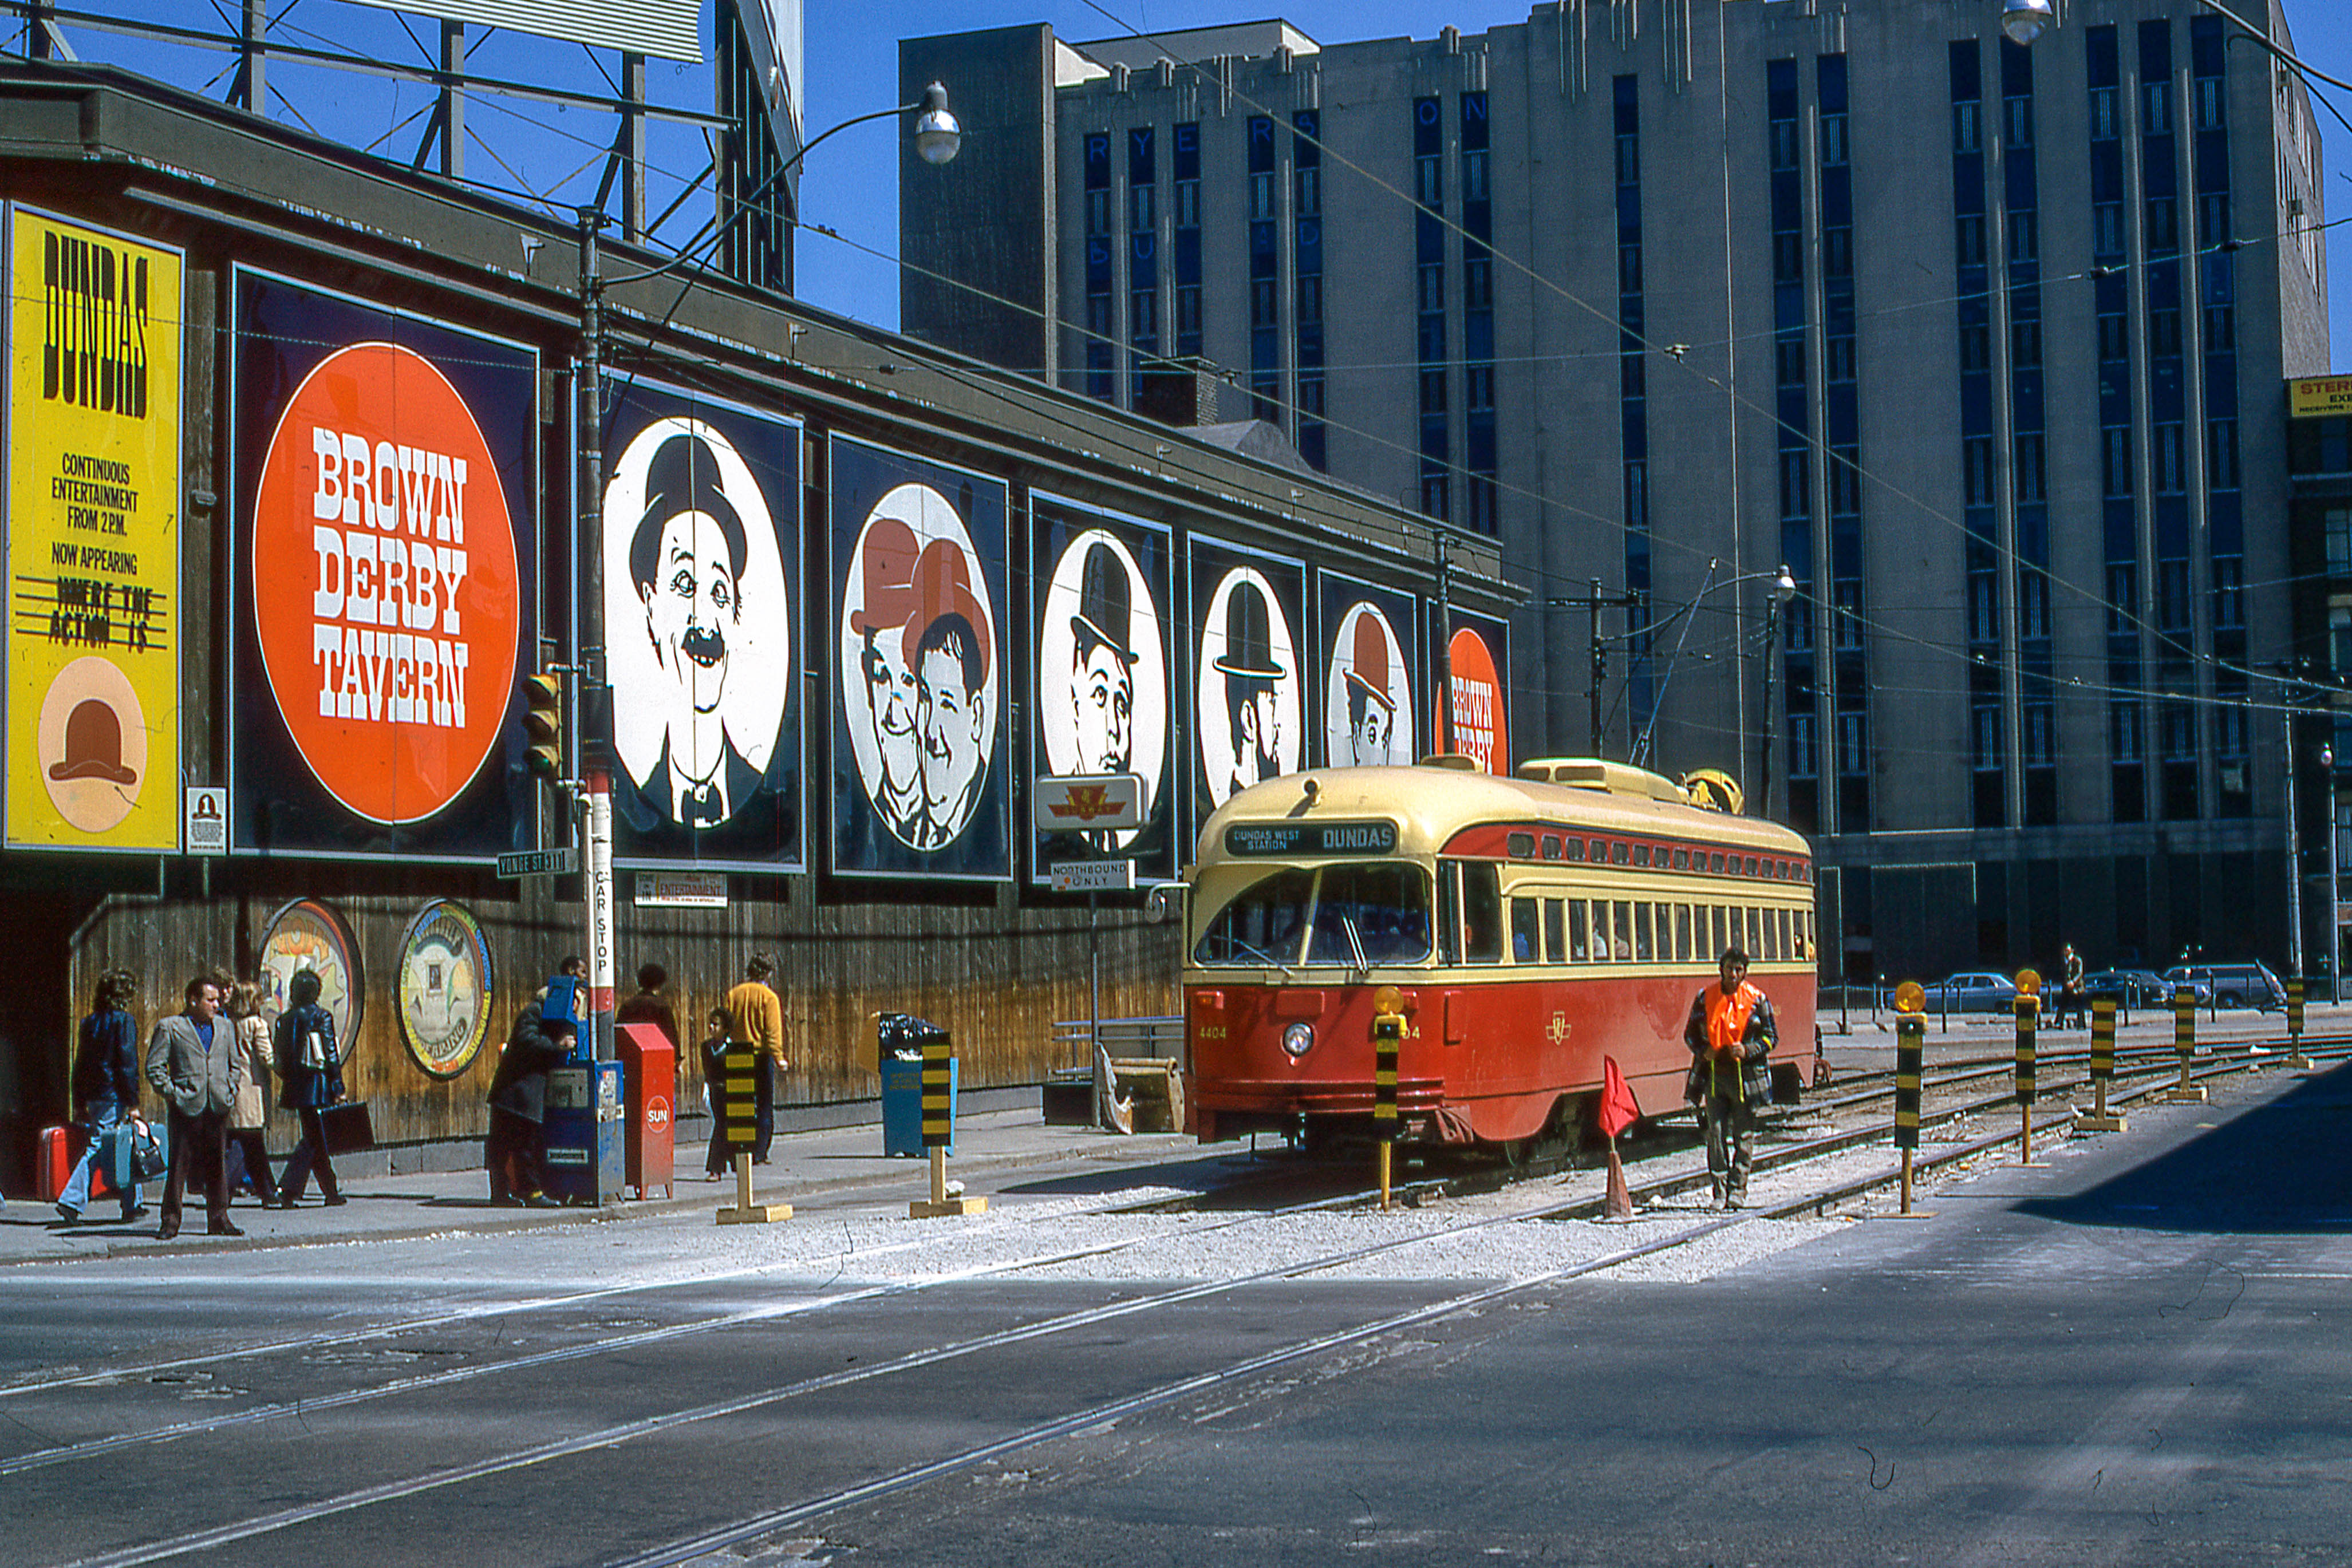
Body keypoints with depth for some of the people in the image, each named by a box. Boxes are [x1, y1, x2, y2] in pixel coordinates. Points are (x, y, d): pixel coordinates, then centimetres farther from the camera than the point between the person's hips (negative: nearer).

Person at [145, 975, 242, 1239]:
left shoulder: (223, 1028, 15)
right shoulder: (170, 1027, 0)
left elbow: (234, 1065, 23)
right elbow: (154, 1067, -1)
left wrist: (231, 1091, 10)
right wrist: (171, 1094, -8)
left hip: (218, 1108, 4)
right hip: (186, 1108, -4)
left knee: (218, 1166, 7)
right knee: (179, 1165, -3)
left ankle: (219, 1220, 13)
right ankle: (170, 1221, 3)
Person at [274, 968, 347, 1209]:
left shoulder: (284, 1019, 7)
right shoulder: (321, 1017, -8)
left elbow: (280, 1056, 9)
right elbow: (331, 1054, -10)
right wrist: (338, 1089, -7)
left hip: (294, 1087, 6)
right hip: (317, 1086, -6)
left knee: (315, 1137, 14)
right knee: (314, 1140, -3)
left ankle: (332, 1193, 20)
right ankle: (287, 1188, -16)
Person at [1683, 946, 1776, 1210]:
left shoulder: (1758, 1000, 2)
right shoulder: (1705, 998, 5)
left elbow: (1771, 1037, 7)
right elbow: (1691, 1033, 15)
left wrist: (1748, 1051, -10)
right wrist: (1703, 1051, -4)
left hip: (1746, 1076, -1)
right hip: (1714, 1074, 1)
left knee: (1743, 1136, 3)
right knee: (1716, 1134, -2)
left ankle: (1737, 1189, 14)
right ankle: (1719, 1191, 4)